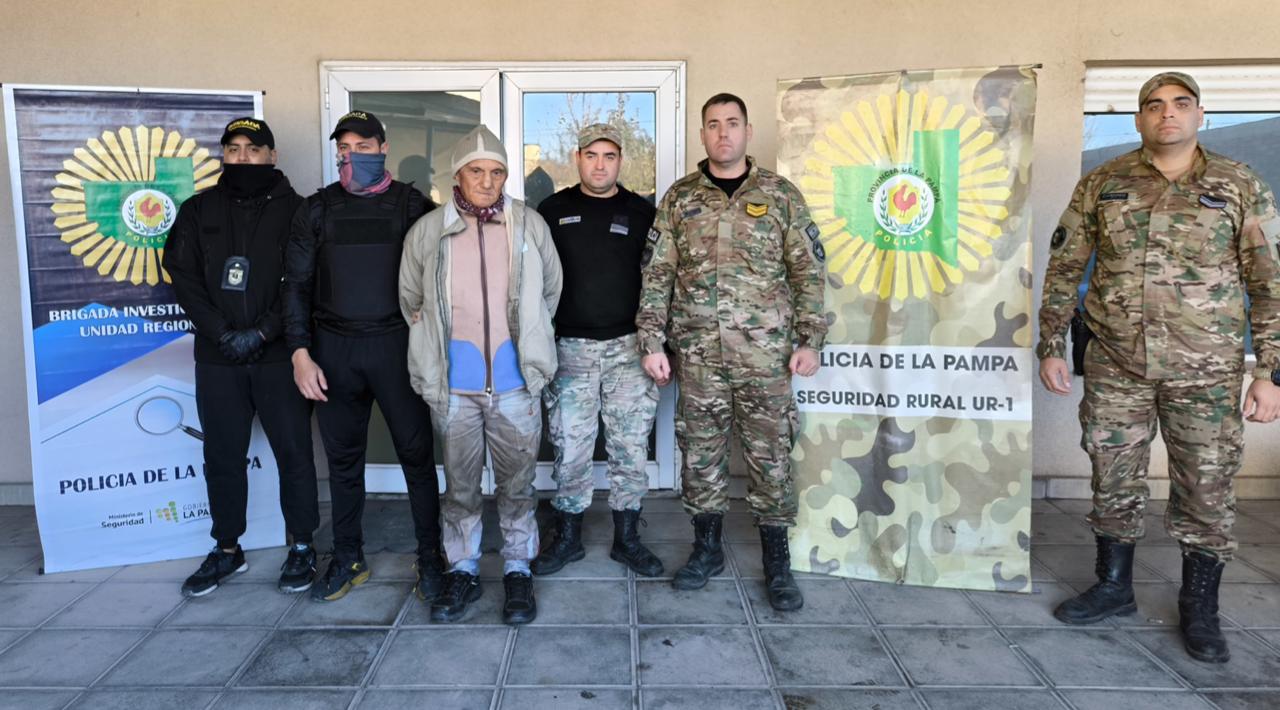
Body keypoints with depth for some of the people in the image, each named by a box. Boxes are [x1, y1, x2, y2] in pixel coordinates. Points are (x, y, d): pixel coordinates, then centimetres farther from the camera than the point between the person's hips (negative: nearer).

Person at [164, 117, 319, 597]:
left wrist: (262, 331, -14)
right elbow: (182, 275, 3)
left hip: (278, 355, -3)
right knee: (222, 456, 10)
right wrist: (221, 332, -9)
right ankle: (227, 550, 25)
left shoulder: (293, 210, 0)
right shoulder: (199, 210, 9)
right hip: (217, 359, 3)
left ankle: (302, 547, 17)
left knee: (294, 452, 2)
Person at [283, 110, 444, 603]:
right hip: (334, 348, 2)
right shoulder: (318, 208, 8)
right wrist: (301, 353, -2)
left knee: (416, 452, 0)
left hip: (396, 344, -2)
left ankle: (430, 558, 14)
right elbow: (297, 283, 7)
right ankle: (347, 558, 24)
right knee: (343, 457, 10)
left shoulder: (412, 205, 3)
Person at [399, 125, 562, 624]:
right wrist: (437, 345, 13)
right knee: (460, 485, 13)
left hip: (515, 382, 0)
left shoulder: (530, 226, 3)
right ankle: (461, 571, 28)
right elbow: (411, 300, 15)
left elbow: (551, 289, 14)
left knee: (516, 484, 10)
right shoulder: (427, 232, 3)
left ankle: (518, 570, 25)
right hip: (453, 386, 1)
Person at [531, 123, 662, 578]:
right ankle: (568, 538, 20)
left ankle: (627, 539, 19)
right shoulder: (553, 211, 6)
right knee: (570, 449, 4)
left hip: (628, 347, 0)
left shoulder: (642, 213, 6)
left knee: (631, 448, 5)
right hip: (569, 349, 0)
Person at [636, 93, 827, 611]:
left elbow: (808, 271, 3)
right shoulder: (679, 198, 7)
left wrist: (809, 340, -3)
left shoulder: (780, 195, 3)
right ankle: (707, 549, 28)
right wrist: (652, 341, -1)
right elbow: (657, 274, 5)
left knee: (770, 456, 4)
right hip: (697, 353, 2)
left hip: (765, 353, -1)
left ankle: (777, 563, 18)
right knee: (700, 453, 10)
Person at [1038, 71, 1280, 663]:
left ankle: (1199, 607, 23)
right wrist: (1051, 347, 1)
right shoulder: (1102, 184, 4)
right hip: (1115, 364, 1)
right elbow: (1064, 268, 6)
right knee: (1114, 479, 10)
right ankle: (1113, 586, 28)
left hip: (1205, 369, -1)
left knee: (1207, 487, 5)